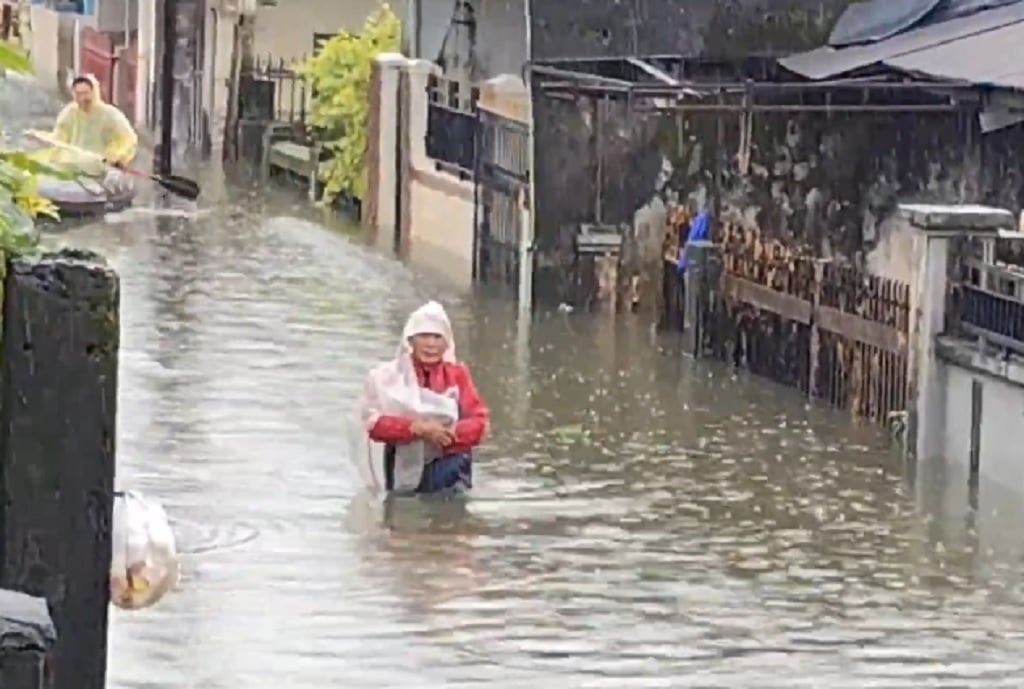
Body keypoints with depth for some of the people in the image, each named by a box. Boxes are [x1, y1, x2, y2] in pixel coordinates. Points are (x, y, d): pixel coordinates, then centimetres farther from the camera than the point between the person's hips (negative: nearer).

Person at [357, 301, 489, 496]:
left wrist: (451, 433, -21)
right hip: (405, 468, 0)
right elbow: (374, 421, -10)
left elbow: (480, 420, 0)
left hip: (450, 469, 1)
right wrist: (417, 428, -23)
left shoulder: (457, 374, 6)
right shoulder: (390, 377, 1)